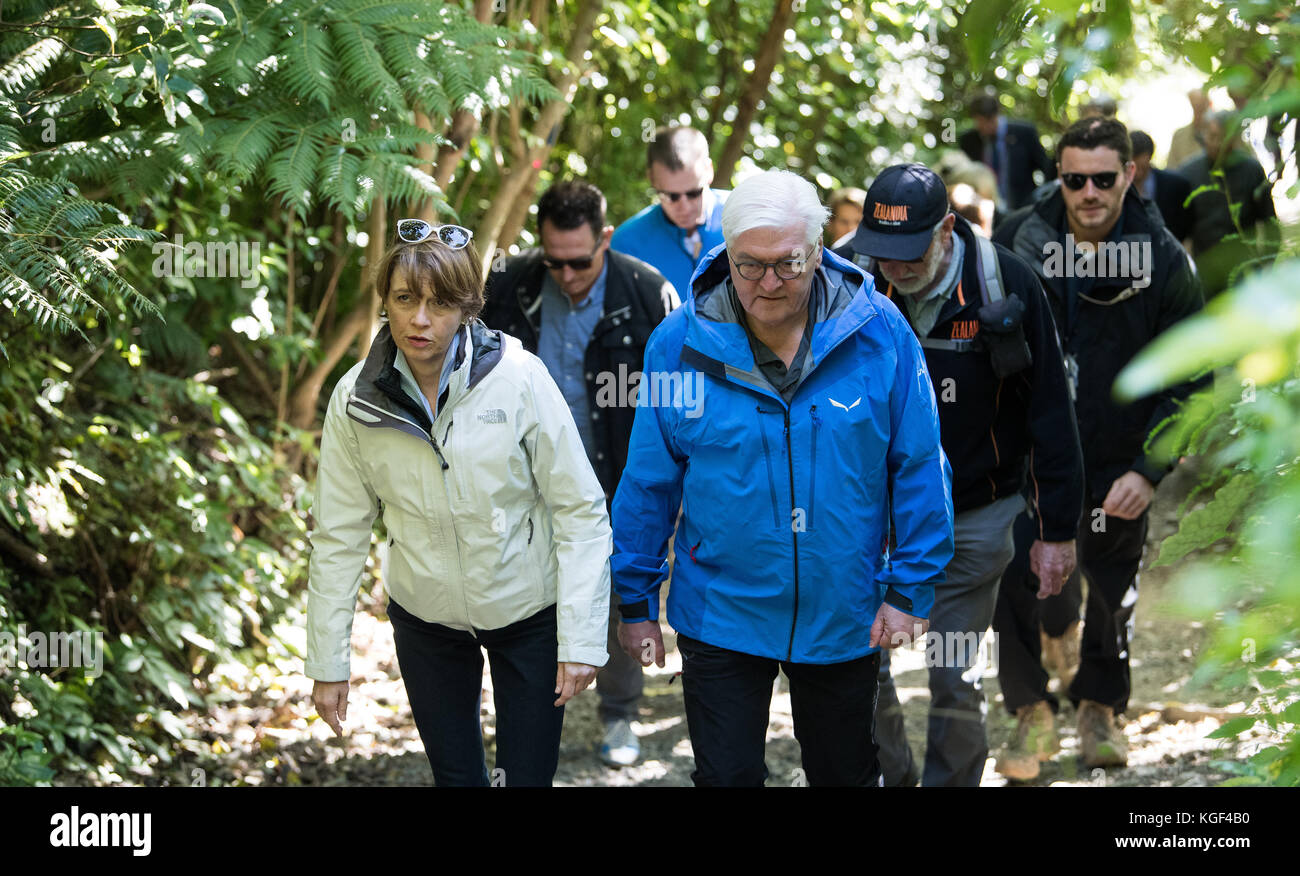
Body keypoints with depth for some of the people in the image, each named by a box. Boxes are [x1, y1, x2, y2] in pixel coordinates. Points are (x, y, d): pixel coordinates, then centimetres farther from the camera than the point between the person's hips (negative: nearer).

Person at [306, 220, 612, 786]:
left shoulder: (518, 379, -19)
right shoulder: (357, 399, -11)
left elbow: (580, 512, -14)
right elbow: (339, 536, -3)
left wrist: (580, 640, -16)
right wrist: (328, 662, -2)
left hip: (529, 612, -2)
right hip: (426, 621, 2)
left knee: (527, 775, 2)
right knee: (454, 775, 11)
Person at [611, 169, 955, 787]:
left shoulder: (879, 334, -12)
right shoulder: (680, 343, -10)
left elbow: (920, 470, -5)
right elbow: (648, 482, -1)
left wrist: (910, 591, -5)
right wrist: (636, 602, 3)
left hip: (845, 617, 1)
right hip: (720, 615, 0)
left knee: (846, 772, 19)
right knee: (727, 777, 8)